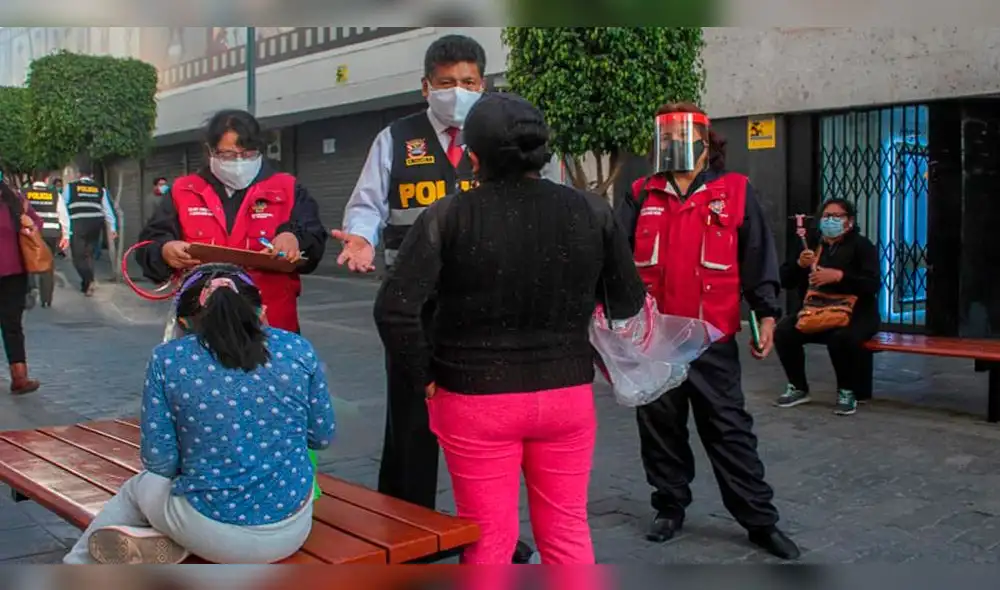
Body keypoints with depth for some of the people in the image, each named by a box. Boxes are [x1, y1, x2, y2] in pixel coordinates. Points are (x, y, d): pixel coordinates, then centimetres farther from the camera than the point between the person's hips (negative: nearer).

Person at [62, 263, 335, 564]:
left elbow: (159, 462, -4)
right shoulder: (299, 349, -3)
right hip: (292, 531, 2)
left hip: (211, 531, -2)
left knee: (138, 487, 32)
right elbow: (322, 437, 5)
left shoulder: (167, 360, -7)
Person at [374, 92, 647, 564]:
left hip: (475, 399, -2)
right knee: (567, 530, 17)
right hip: (569, 393, 3)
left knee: (490, 537, 11)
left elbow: (393, 308, -18)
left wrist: (422, 379, -6)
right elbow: (629, 301, 5)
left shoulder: (448, 216, -12)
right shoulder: (592, 211, -3)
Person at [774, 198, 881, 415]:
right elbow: (785, 281, 7)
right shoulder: (811, 243, 12)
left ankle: (847, 392, -13)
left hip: (856, 314, -4)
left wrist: (839, 276, -28)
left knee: (842, 337, -37)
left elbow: (874, 284, -16)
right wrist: (800, 264, -13)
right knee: (783, 331, -21)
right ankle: (798, 388, -2)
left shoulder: (861, 245, -1)